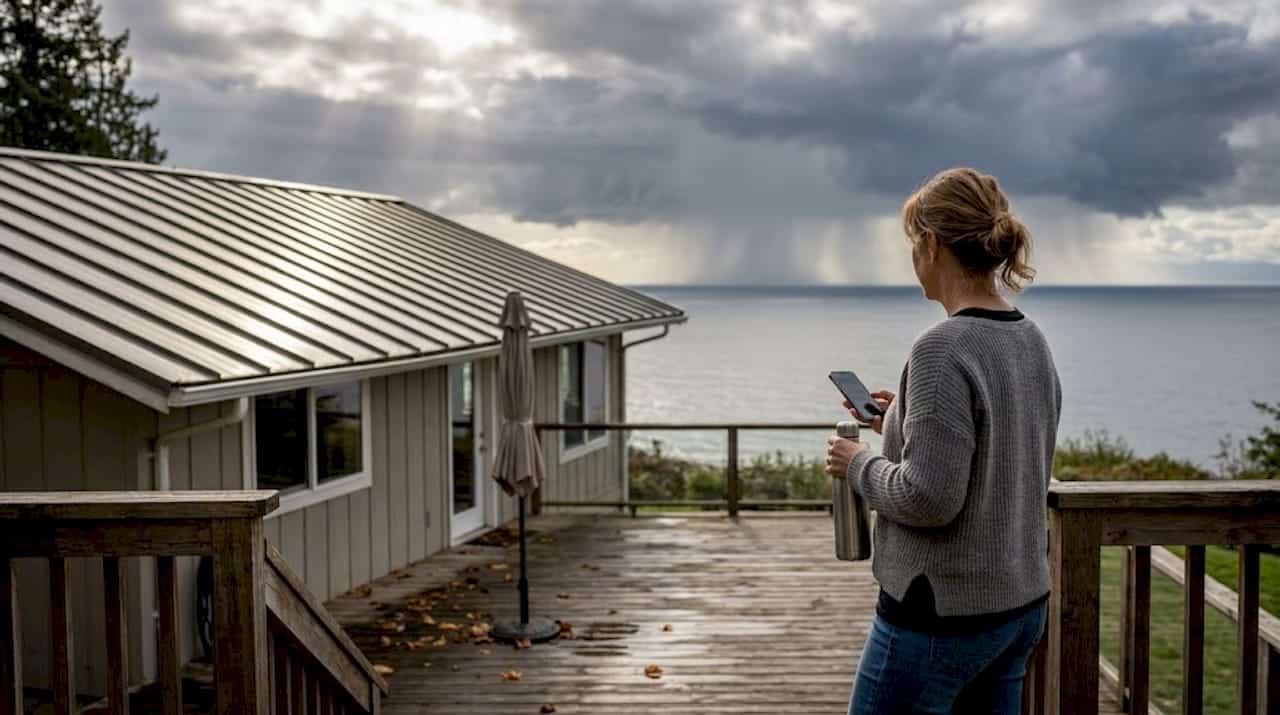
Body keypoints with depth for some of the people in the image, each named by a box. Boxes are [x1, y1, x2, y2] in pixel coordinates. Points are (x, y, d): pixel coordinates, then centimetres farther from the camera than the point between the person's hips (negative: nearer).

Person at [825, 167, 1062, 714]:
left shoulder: (943, 350, -21)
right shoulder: (1032, 341, 6)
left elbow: (928, 497, -24)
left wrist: (860, 463, -7)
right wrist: (902, 423, 13)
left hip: (942, 611, -8)